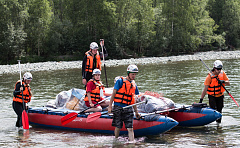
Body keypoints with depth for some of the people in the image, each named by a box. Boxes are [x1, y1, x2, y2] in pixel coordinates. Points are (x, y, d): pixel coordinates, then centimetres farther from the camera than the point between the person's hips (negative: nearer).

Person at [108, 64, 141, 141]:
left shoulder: (134, 84, 13)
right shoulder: (120, 81, -3)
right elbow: (113, 93, -5)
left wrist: (136, 112, 19)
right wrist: (110, 106, -10)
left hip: (128, 108, 4)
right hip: (118, 107, -4)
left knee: (130, 128, -6)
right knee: (118, 127, 5)